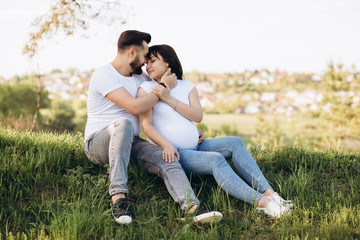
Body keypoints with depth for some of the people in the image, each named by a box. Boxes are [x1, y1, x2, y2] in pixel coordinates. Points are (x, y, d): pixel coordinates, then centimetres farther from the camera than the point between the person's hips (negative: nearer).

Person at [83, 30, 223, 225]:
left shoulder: (140, 77, 14)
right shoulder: (103, 75, -12)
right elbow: (135, 107, -23)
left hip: (130, 142, 7)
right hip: (97, 142, -6)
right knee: (123, 124, -40)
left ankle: (193, 208, -40)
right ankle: (118, 196, -40)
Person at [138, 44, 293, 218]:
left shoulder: (187, 86, 14)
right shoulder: (146, 89, 3)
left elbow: (198, 116, -2)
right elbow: (146, 125, -9)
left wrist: (169, 99, -11)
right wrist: (166, 146, -26)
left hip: (196, 147, 5)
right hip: (174, 154, -5)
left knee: (235, 143, -17)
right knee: (216, 159, -30)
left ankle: (268, 192, -29)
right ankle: (261, 202, -42)